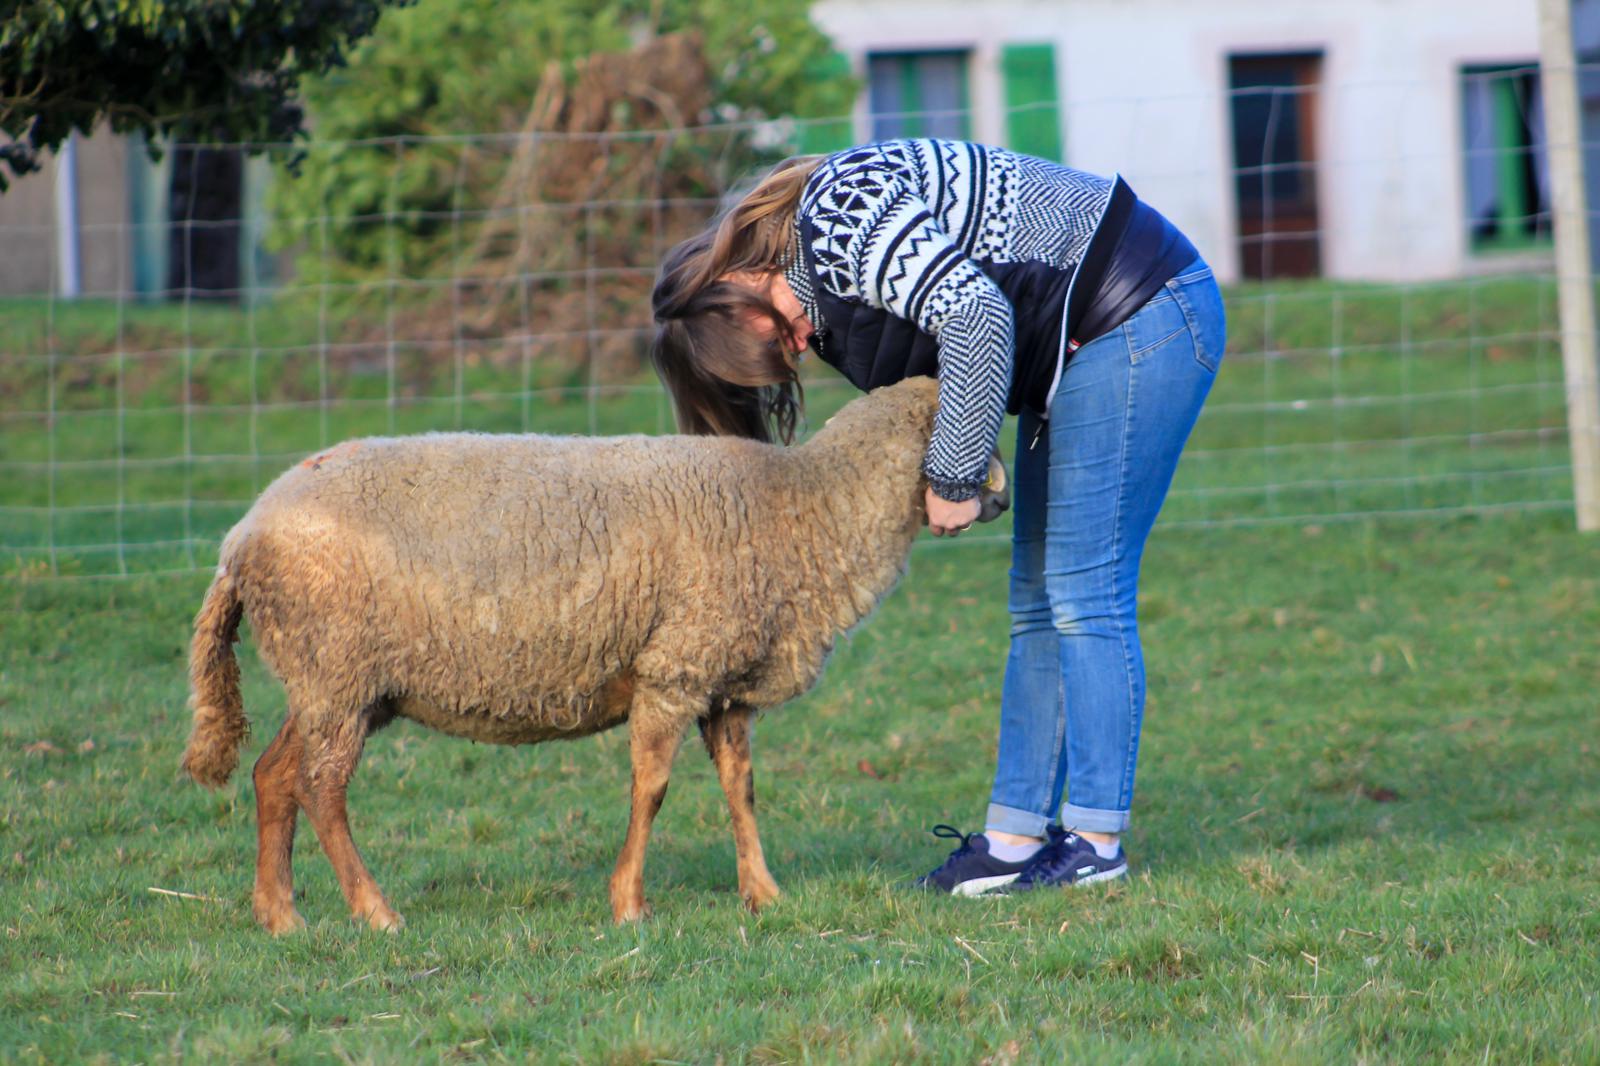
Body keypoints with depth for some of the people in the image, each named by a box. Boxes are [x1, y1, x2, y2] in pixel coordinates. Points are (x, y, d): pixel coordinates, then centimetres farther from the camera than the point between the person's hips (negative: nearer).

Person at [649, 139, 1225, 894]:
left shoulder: (838, 217, -20)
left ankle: (1095, 841, -7)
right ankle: (1018, 831, 9)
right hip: (1082, 348, 11)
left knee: (1084, 594, -10)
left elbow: (975, 316, -28)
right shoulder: (826, 298, 11)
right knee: (1038, 599, 9)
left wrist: (953, 476, -21)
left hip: (1139, 317, -11)